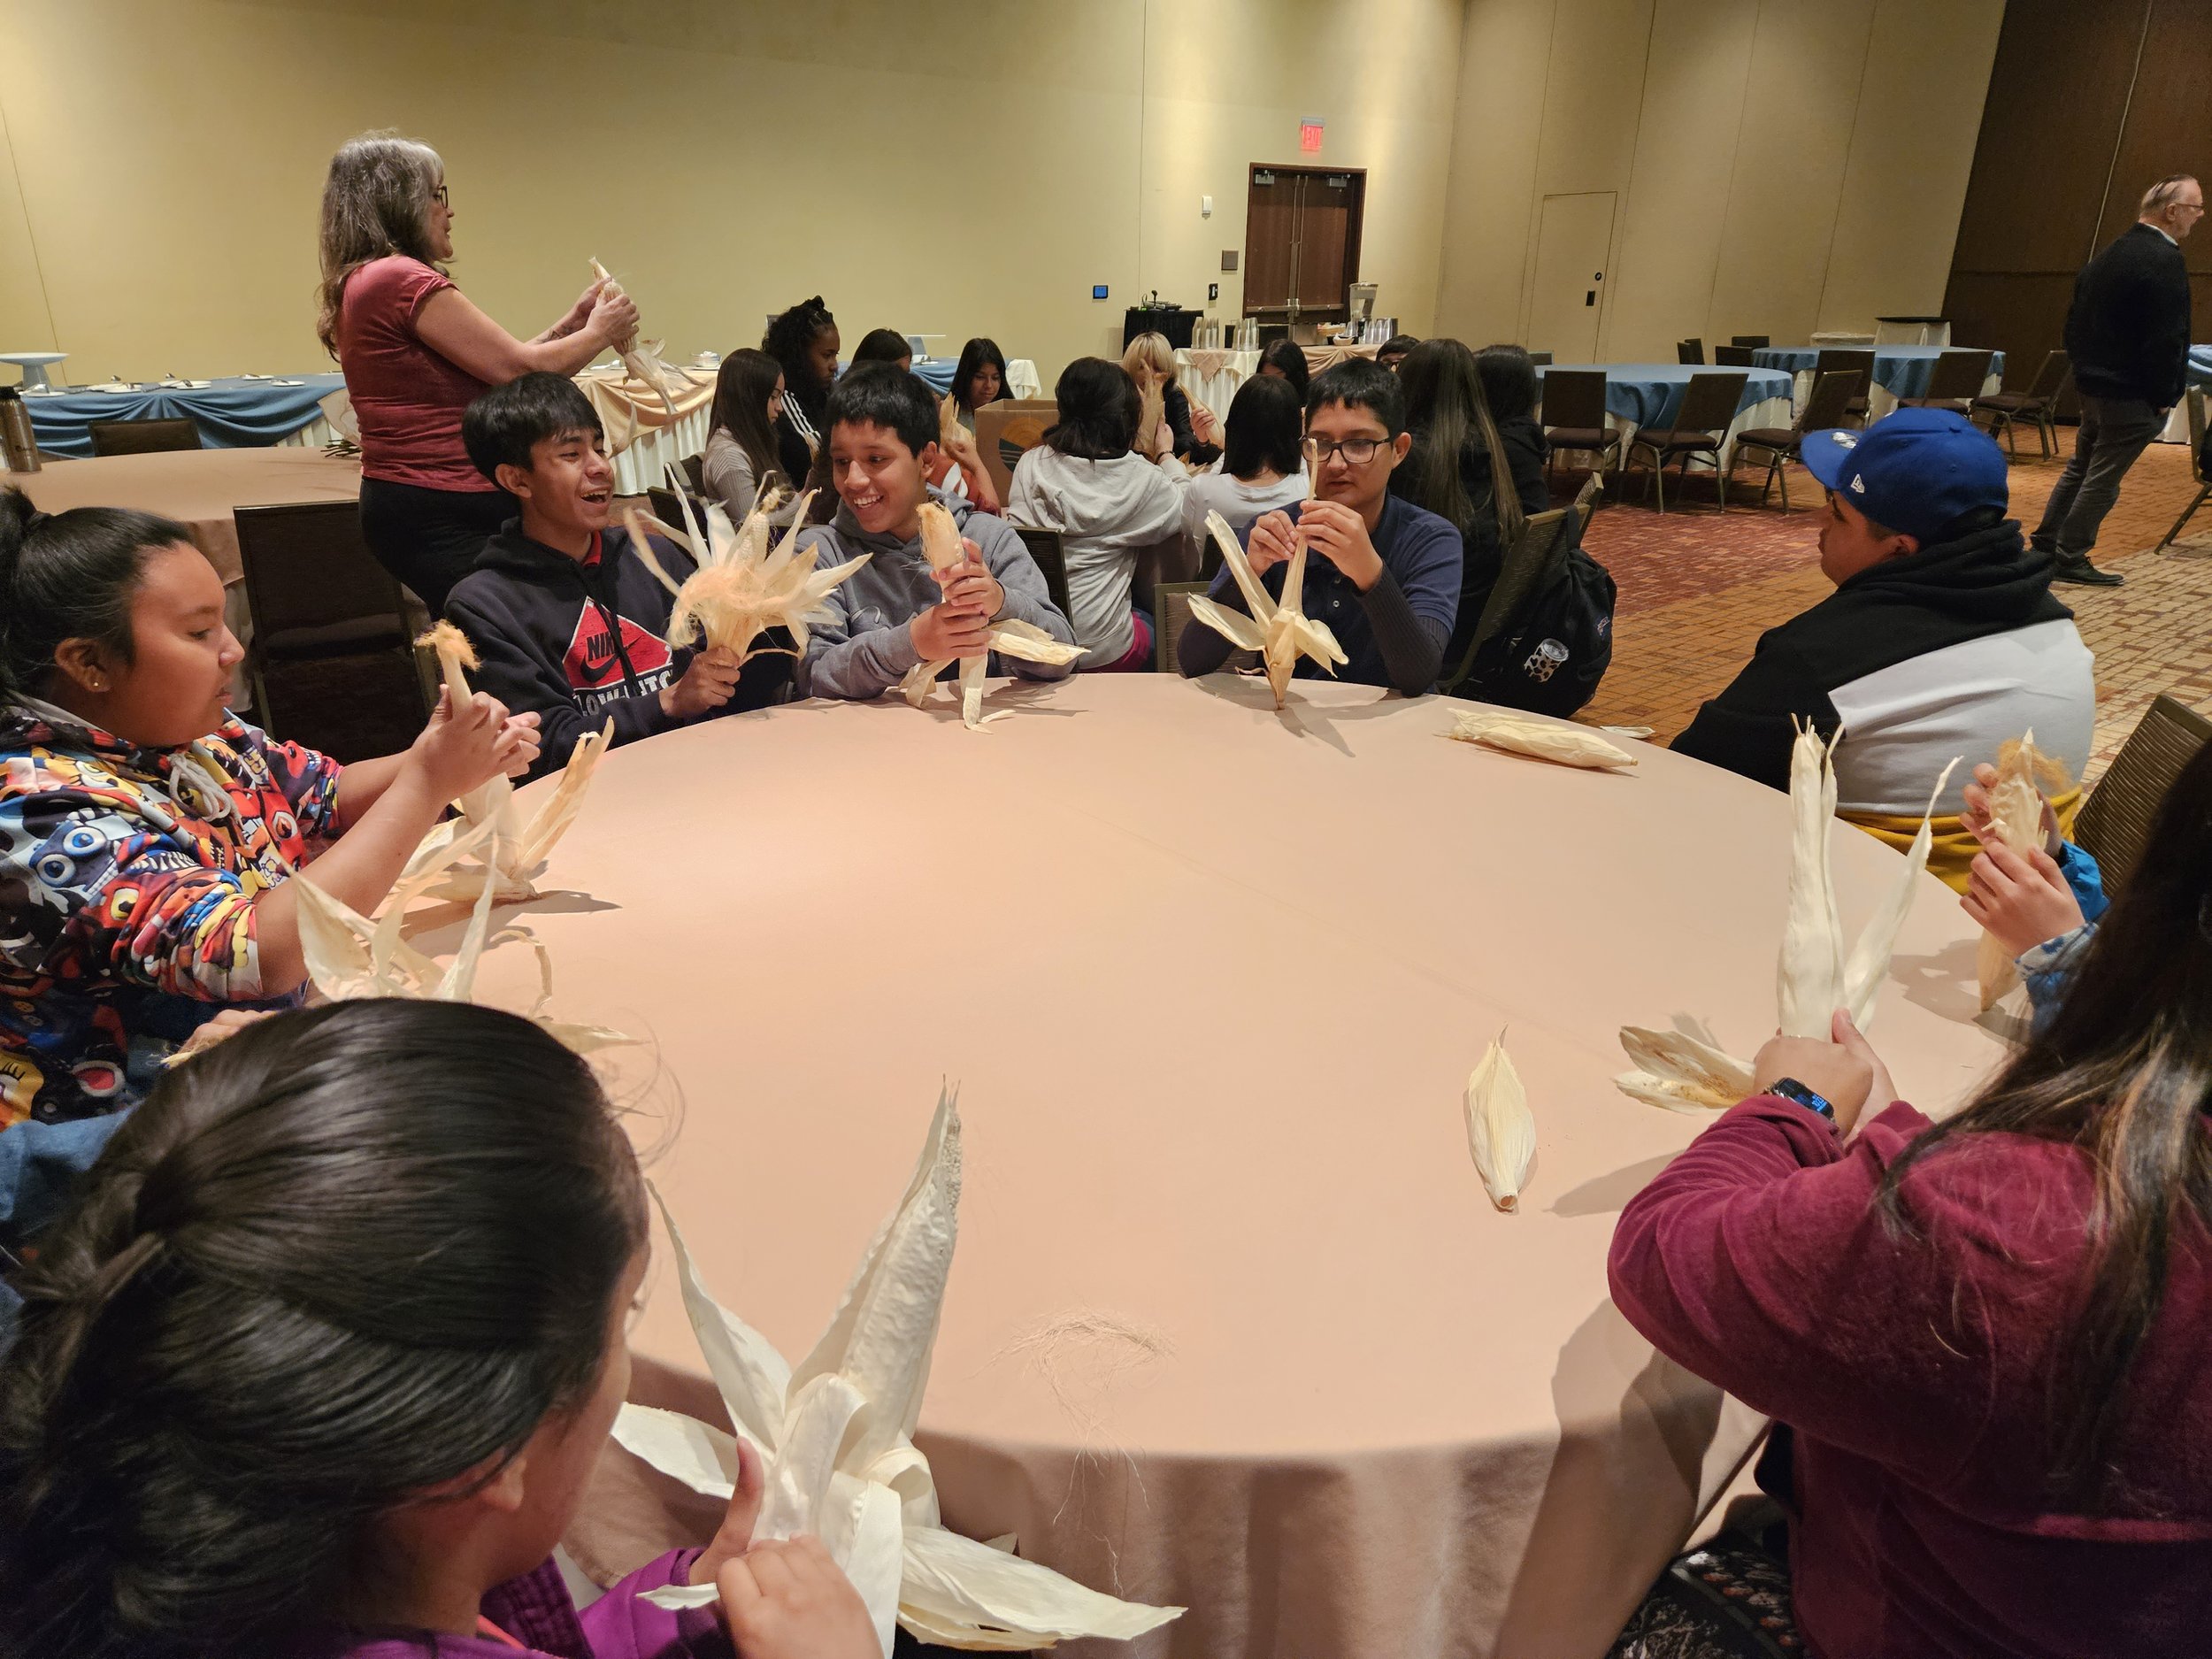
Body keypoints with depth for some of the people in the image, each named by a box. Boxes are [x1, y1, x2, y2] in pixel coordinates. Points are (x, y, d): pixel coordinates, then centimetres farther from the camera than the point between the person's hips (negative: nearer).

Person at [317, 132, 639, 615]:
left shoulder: (359, 284, 17)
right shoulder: (404, 279, -14)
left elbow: (490, 371, 16)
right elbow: (521, 371, -14)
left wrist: (567, 326, 18)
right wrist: (597, 334, 3)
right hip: (443, 512, -10)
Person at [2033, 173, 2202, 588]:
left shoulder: (2112, 254, 10)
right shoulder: (2165, 260, -18)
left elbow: (2075, 323, 15)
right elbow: (2166, 339, -20)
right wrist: (2164, 397, -13)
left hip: (2093, 383, 9)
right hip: (2131, 393, -9)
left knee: (2080, 467, 17)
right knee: (2103, 479, -2)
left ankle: (2045, 547, 20)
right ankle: (2070, 559, 2)